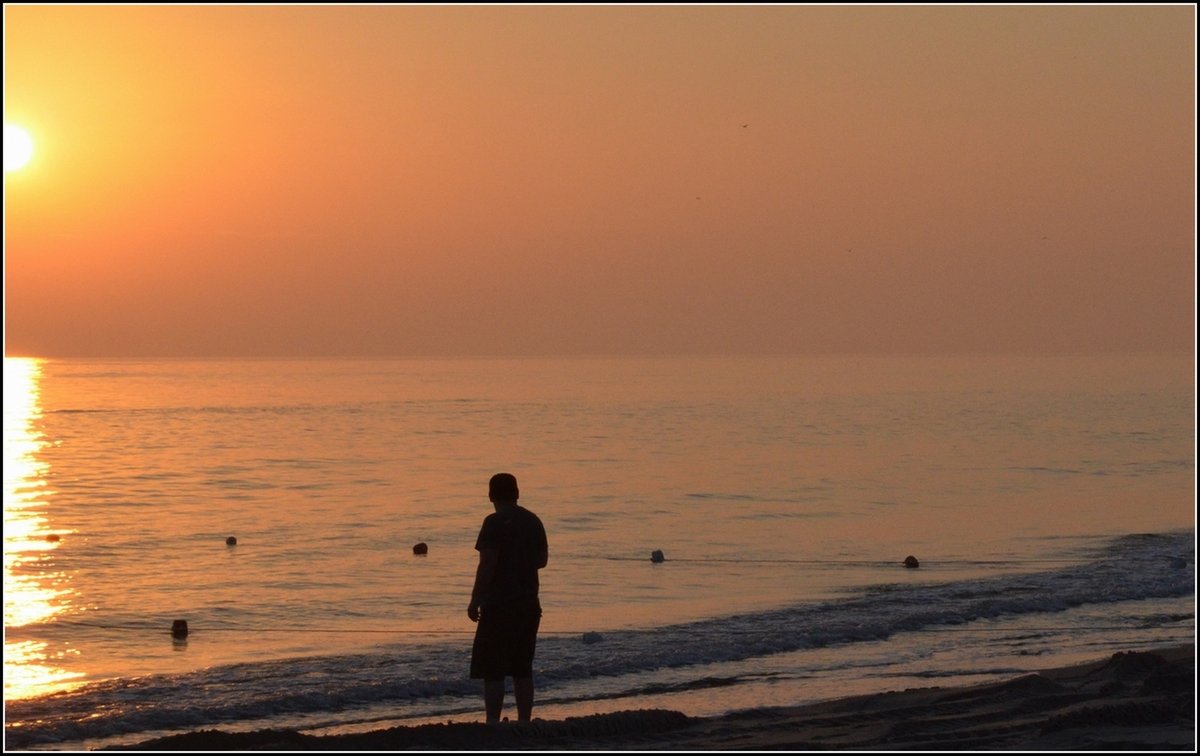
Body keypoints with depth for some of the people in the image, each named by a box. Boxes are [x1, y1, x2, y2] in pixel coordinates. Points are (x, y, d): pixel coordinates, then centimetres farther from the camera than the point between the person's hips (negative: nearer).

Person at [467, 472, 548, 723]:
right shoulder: (533, 521, 9)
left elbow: (487, 564, -17)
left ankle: (493, 724, -8)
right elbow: (542, 559, 17)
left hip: (499, 606, -7)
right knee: (522, 670, 12)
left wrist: (475, 601, -11)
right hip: (529, 605, 7)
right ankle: (524, 723, 11)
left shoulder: (495, 523, -12)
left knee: (492, 672, -4)